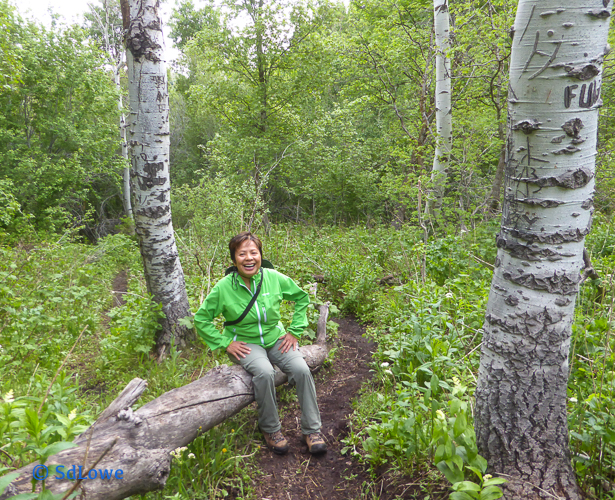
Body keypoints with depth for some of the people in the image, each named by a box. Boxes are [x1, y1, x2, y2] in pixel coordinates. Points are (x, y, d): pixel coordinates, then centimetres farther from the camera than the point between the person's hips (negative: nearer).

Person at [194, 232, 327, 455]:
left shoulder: (274, 278, -9)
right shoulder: (223, 288, -13)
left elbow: (302, 298, 7)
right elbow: (201, 319, -2)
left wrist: (295, 331, 2)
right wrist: (225, 343, -9)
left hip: (276, 338, 2)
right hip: (245, 343, -2)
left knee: (301, 369, -22)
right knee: (264, 372, -32)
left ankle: (312, 430, -5)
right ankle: (270, 428, -7)